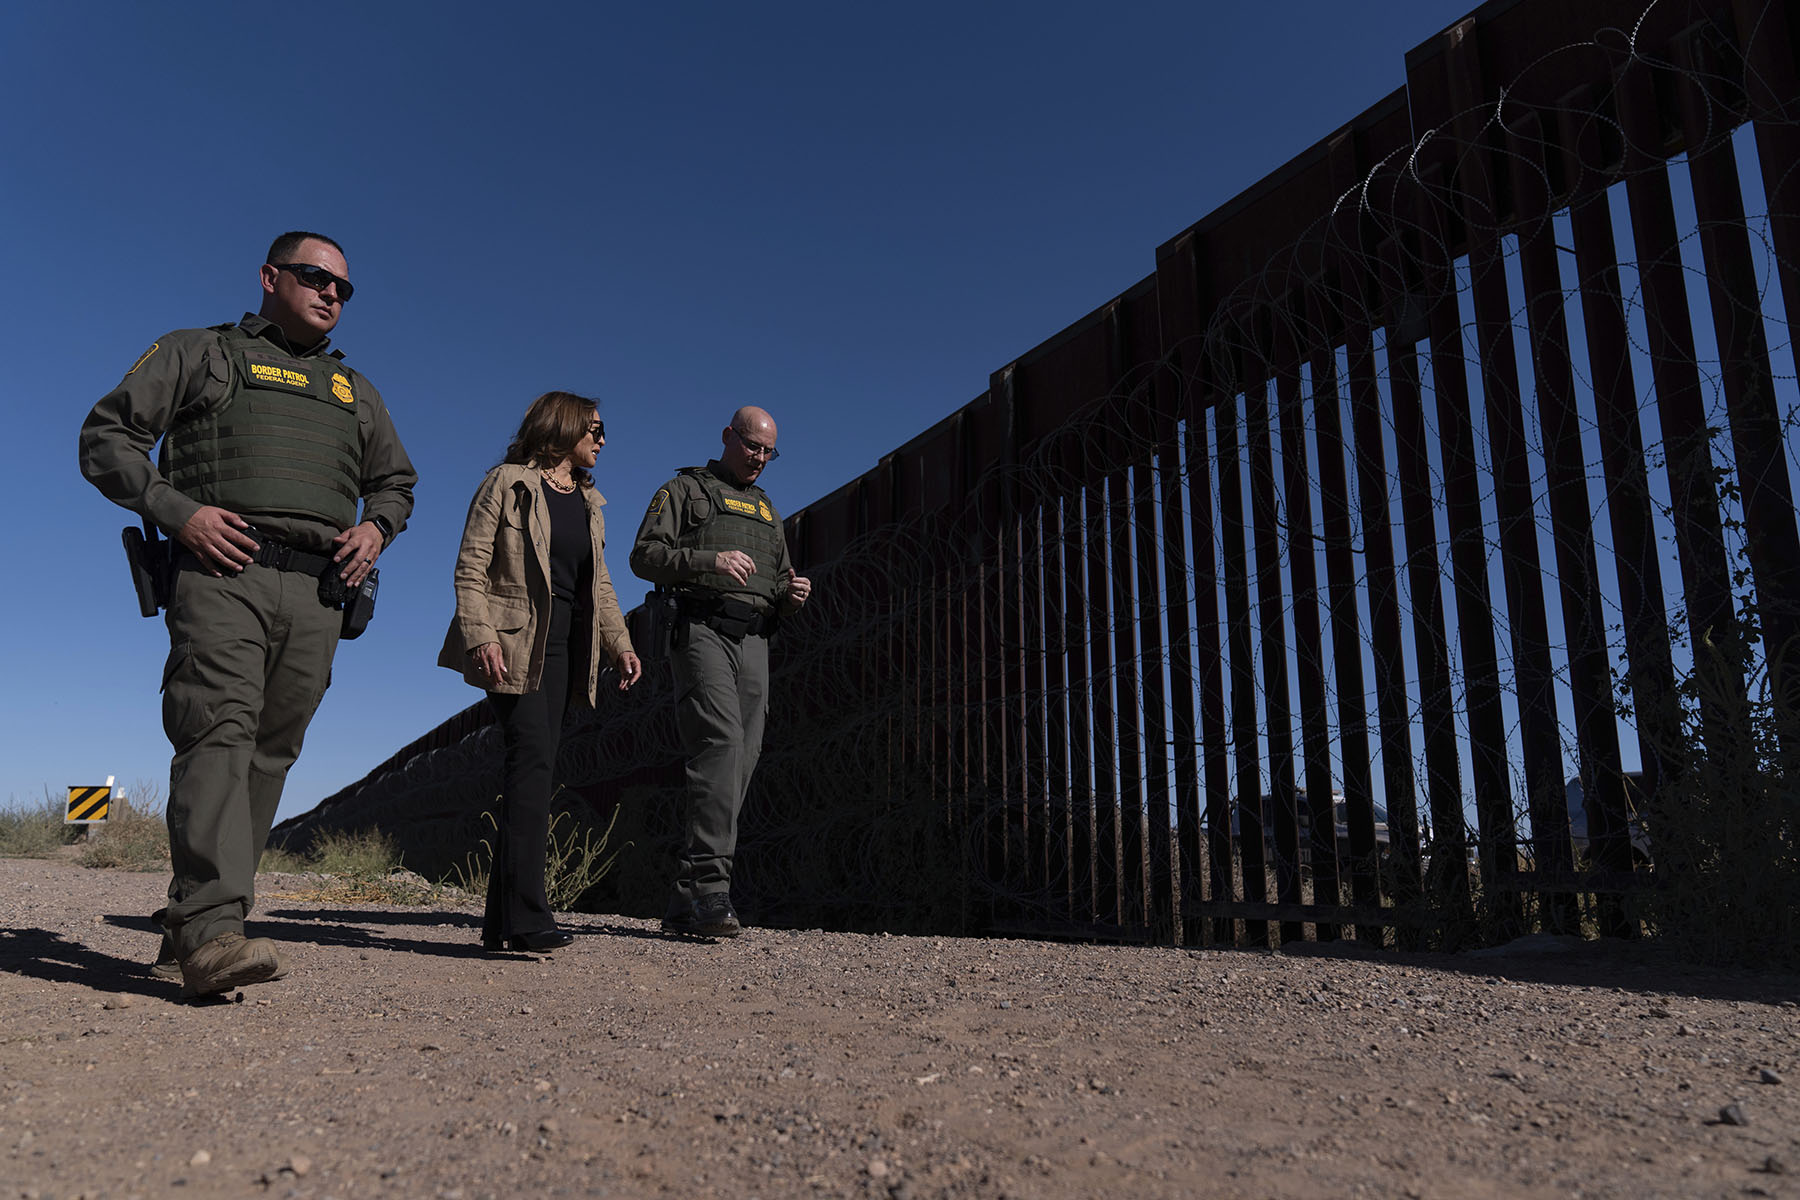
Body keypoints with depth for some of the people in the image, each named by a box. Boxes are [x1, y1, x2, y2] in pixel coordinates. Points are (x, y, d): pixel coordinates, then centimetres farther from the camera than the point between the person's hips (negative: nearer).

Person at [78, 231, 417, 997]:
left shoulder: (354, 390, 27)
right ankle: (211, 929, -26)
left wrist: (376, 527, 9)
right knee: (219, 734, -19)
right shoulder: (200, 353, 14)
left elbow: (396, 481, 33)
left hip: (316, 591, 5)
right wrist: (177, 510, -9)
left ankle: (187, 925, 9)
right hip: (221, 573, -4)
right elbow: (107, 435, 8)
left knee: (271, 753, 0)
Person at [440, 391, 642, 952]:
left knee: (534, 768, 4)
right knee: (534, 758, -19)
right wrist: (481, 637, -18)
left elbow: (599, 584, 22)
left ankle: (502, 919, 8)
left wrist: (619, 643, 10)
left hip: (564, 645, 7)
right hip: (514, 642, -7)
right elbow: (470, 569, -6)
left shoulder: (588, 501, 21)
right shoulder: (508, 484, 0)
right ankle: (526, 915, -20)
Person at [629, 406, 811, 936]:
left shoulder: (765, 509, 29)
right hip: (703, 630, -6)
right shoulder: (684, 490, 10)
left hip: (754, 640, 6)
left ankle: (686, 902, 4)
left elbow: (779, 580, 30)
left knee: (740, 761, -1)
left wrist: (793, 593, 5)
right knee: (721, 744, -24)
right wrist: (709, 560, -18)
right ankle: (710, 884, -27)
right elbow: (644, 555, -3)